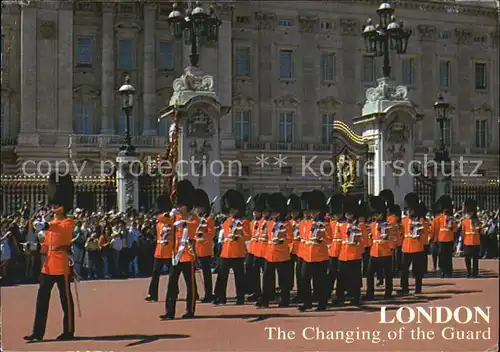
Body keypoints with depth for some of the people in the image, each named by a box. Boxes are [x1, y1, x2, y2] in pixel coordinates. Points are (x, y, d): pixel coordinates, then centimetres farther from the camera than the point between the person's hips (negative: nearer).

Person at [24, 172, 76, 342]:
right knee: (42, 300, 5)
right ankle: (38, 332, 9)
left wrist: (46, 226, -51)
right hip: (47, 266, 7)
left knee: (66, 300, 2)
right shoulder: (50, 224, 16)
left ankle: (69, 332, 12)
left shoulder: (68, 223, -7)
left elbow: (61, 229, -32)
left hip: (61, 267, -7)